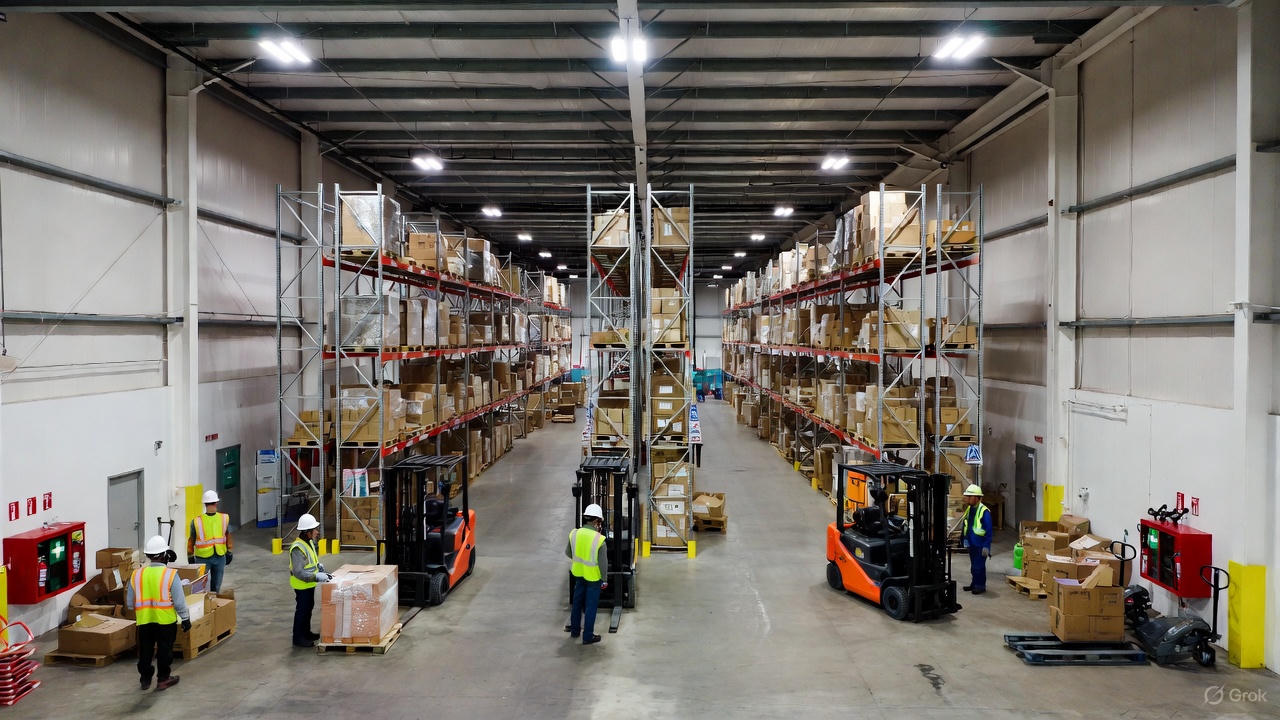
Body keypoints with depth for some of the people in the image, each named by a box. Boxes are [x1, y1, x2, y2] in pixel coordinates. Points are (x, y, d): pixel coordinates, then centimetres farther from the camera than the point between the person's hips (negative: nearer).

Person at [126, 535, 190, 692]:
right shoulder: (170, 574, -13)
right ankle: (163, 679, 15)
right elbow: (179, 601, -11)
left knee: (145, 650, 17)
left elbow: (129, 603, 7)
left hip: (144, 620, 4)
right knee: (164, 650, 8)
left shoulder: (136, 574, 0)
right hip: (166, 620, -4)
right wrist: (185, 618, 0)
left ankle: (145, 679, 26)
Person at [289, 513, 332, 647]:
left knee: (309, 608, 21)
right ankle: (298, 638, 14)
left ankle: (306, 633, 37)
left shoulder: (309, 542, 3)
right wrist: (316, 577, -34)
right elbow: (298, 572, -32)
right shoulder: (298, 548, -29)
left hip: (309, 584, 10)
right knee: (302, 610, 1)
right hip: (301, 585, -10)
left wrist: (318, 565, 3)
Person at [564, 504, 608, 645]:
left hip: (578, 574, 5)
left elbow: (568, 553, 5)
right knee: (591, 606, 8)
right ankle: (588, 636, 17)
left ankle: (574, 630, 36)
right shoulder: (599, 539, -24)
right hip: (593, 577, -5)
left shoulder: (574, 534, -11)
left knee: (577, 602, 22)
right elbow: (603, 563, -17)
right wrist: (604, 579, -3)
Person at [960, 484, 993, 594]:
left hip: (980, 545, -8)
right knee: (973, 565, 17)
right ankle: (974, 584, 28)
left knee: (979, 566, -1)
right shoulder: (969, 509, 8)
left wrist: (986, 546, -18)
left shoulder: (984, 511, -17)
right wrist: (964, 537, 15)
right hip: (971, 544, 8)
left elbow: (988, 530, -16)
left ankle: (981, 586, 10)